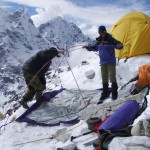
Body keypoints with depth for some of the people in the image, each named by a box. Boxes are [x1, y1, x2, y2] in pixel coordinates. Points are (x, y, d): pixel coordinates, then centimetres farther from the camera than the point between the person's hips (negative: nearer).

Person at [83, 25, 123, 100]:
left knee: (112, 78, -5)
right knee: (104, 79, 11)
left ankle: (114, 93, 6)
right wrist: (88, 47, 20)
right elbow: (95, 48, 25)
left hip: (111, 62, -6)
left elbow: (118, 44, -21)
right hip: (103, 63, 6)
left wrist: (119, 45, -43)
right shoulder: (99, 41, 7)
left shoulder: (110, 39, -11)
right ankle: (105, 93, 23)